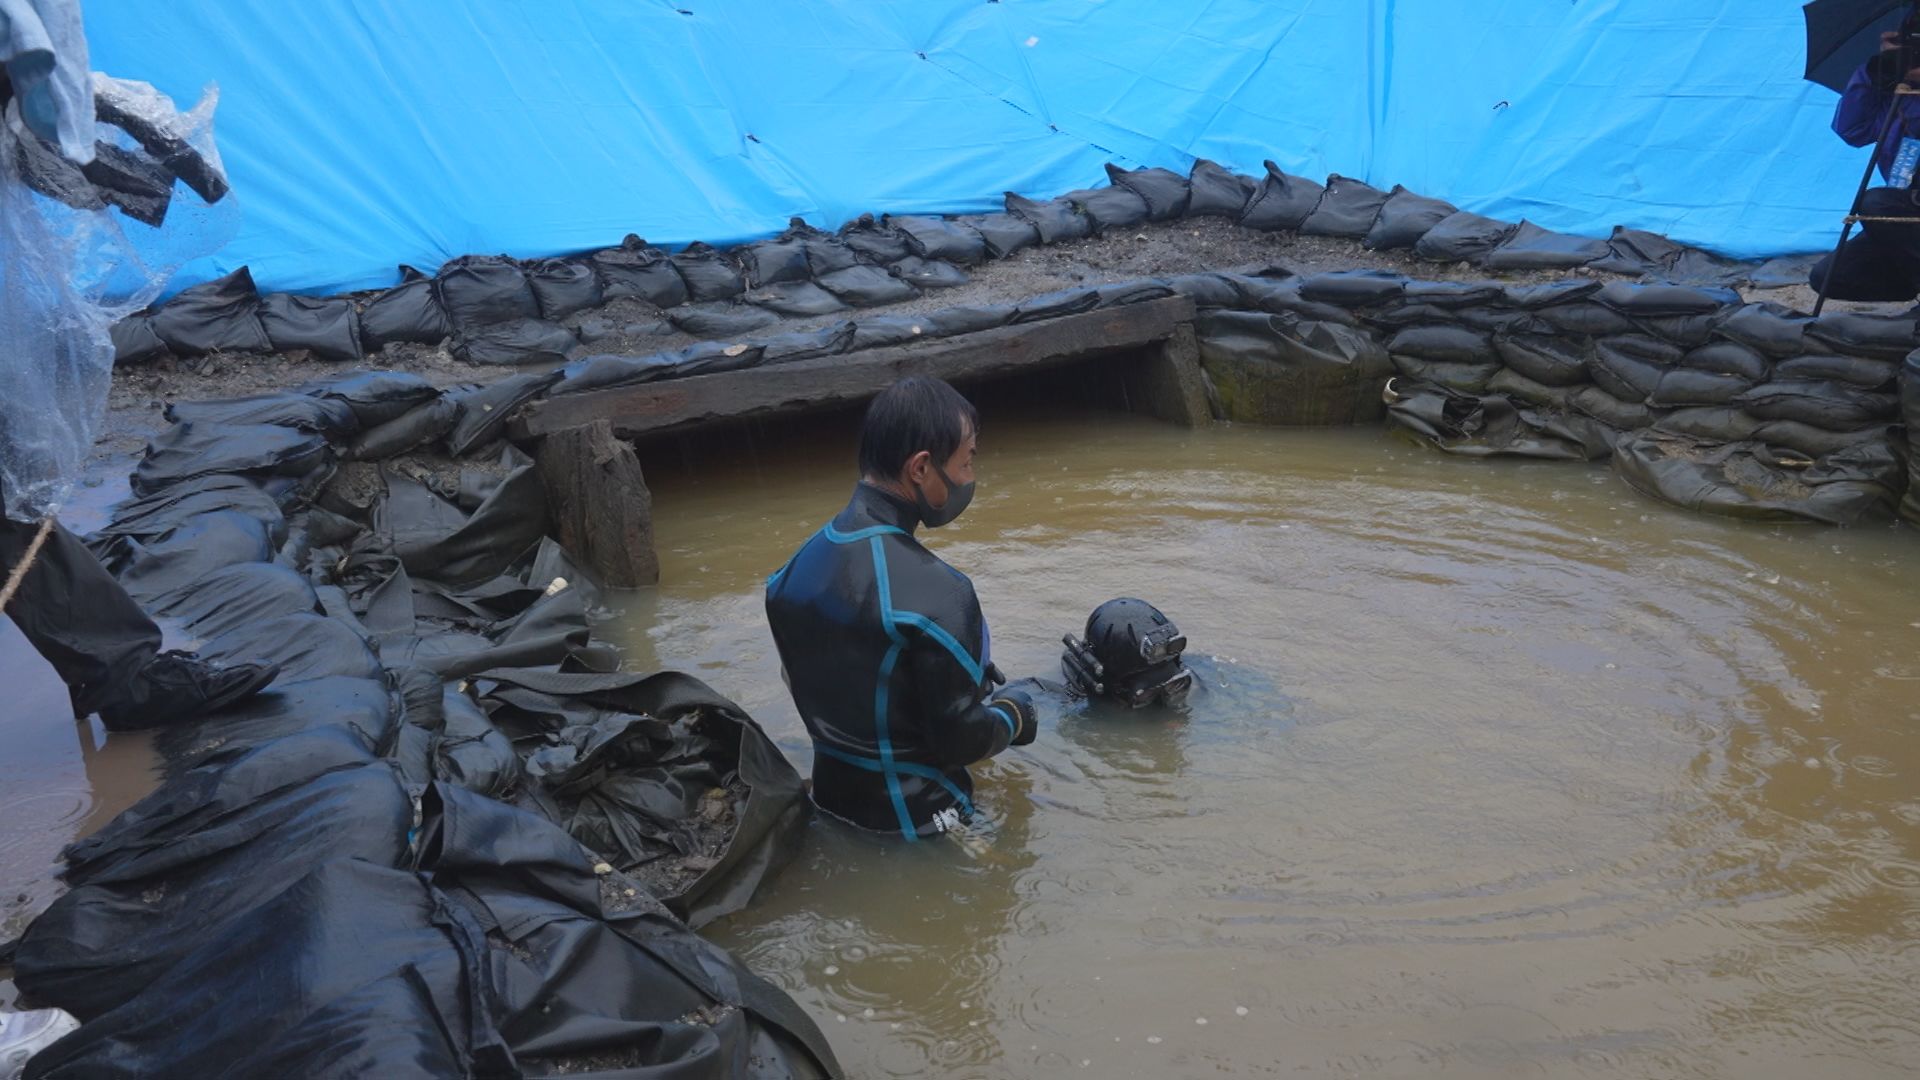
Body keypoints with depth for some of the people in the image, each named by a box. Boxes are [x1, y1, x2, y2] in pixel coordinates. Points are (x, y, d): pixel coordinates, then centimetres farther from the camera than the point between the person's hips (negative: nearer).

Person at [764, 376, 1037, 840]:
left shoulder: (795, 568, -1)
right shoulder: (933, 592, -26)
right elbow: (961, 741, -19)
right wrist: (1015, 711, 1)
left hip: (831, 800, 8)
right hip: (913, 823, -8)